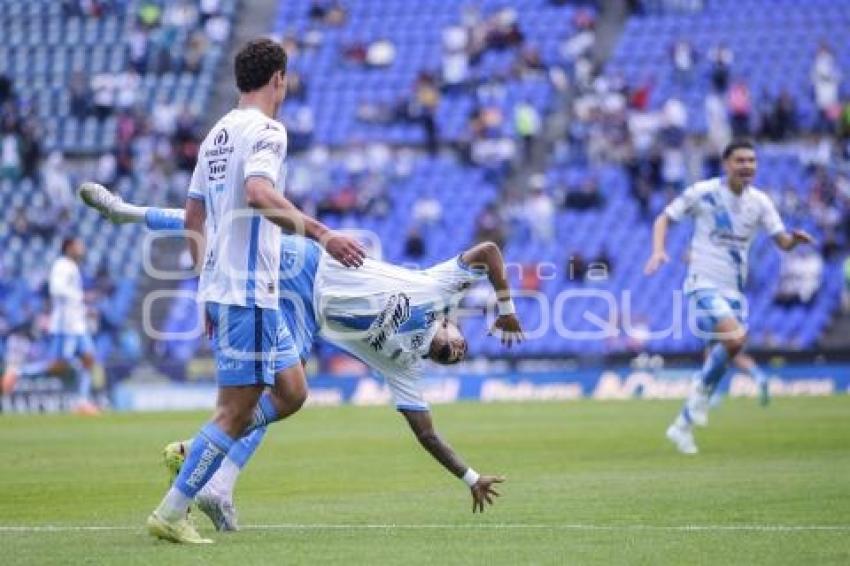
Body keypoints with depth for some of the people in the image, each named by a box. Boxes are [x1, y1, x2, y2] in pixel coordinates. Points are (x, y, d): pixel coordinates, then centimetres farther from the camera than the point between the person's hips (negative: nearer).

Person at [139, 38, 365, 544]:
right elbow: (259, 193, -29)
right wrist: (321, 233, -33)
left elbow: (193, 222, 21)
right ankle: (170, 514, -3)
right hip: (248, 292, -9)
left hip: (222, 287, 9)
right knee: (237, 411, -5)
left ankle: (192, 454, 11)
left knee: (291, 393, 14)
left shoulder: (218, 133, 17)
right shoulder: (266, 129, -10)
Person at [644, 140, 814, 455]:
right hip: (704, 285, -5)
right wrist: (658, 251, -15)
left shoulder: (759, 202, 4)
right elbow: (665, 218, 2)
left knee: (719, 359, 4)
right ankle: (702, 387, -4)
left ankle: (683, 426, 19)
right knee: (735, 337, -29)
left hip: (734, 292, 5)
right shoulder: (703, 192, -7)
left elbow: (782, 241, 4)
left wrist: (795, 239, -20)